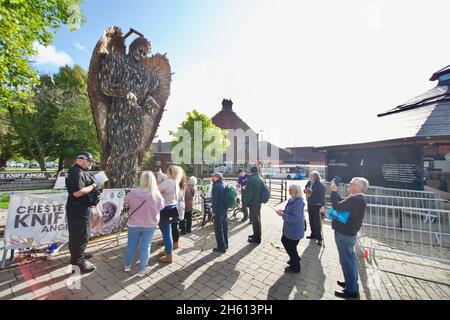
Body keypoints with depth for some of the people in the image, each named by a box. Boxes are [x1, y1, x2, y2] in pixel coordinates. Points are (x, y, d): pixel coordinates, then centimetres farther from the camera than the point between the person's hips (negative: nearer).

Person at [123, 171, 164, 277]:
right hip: (150, 225, -1)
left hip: (134, 224, 2)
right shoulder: (157, 195, -22)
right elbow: (161, 207, -5)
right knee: (145, 246, 14)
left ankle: (127, 265, 41)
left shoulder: (133, 193, -18)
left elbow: (125, 201, 1)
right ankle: (142, 270, 26)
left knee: (131, 245, 21)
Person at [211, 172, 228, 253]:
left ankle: (221, 247, 8)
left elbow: (215, 200, -19)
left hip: (219, 210, -9)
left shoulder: (216, 186, -16)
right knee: (224, 227, 17)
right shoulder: (225, 185, 10)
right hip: (225, 209, 9)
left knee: (218, 229, 1)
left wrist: (214, 210, -10)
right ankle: (225, 244, 29)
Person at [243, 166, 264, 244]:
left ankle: (257, 238, 10)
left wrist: (246, 202, -10)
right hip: (259, 201, 8)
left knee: (254, 219, 0)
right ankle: (257, 234, 32)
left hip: (253, 202, -8)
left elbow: (248, 192, -18)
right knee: (257, 218, 18)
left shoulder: (252, 179, -17)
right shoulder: (261, 179, 7)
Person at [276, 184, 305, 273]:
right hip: (289, 228, 10)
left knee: (291, 248, 8)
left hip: (295, 230, -10)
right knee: (284, 241, 25)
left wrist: (283, 215, -28)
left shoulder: (298, 202, -29)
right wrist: (283, 211, -1)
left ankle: (295, 267, 33)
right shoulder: (292, 199, 1)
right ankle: (295, 258, 48)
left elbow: (295, 218, -30)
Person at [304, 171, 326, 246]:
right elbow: (306, 189, 19)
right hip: (310, 204, 7)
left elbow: (322, 196, -19)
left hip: (317, 206, -7)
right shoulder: (309, 183, 5)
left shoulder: (320, 185, -16)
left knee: (317, 222, 1)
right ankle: (313, 234, 34)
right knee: (311, 221, 18)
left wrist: (322, 206, -23)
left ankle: (319, 238, 13)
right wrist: (306, 191, -5)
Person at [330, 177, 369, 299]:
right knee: (350, 258, 22)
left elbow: (337, 207, -29)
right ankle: (352, 282, 38)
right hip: (347, 232, 10)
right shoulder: (357, 198, 8)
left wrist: (333, 191, -18)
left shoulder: (356, 199, -26)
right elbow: (342, 203, 15)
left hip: (344, 234, -10)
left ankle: (352, 290, 16)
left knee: (346, 260, 2)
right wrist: (335, 191, 6)